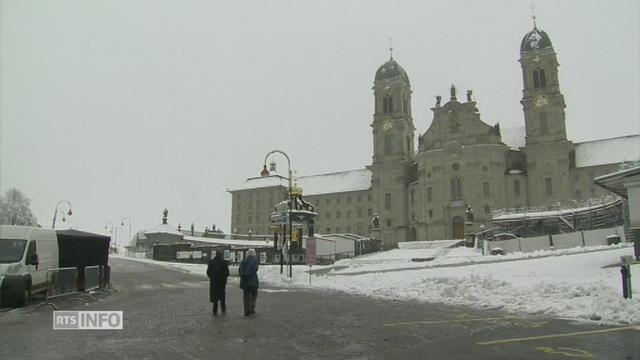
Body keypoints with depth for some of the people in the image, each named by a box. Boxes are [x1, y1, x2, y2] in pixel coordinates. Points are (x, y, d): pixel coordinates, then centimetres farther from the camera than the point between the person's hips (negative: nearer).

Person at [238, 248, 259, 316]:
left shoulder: (244, 260, 9)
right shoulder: (255, 259, -2)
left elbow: (240, 269, 2)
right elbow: (255, 268, -14)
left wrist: (242, 276, 5)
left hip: (244, 281, 4)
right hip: (252, 280, -4)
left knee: (246, 295, 9)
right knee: (254, 294, 12)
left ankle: (246, 311, 9)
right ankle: (252, 308, 0)